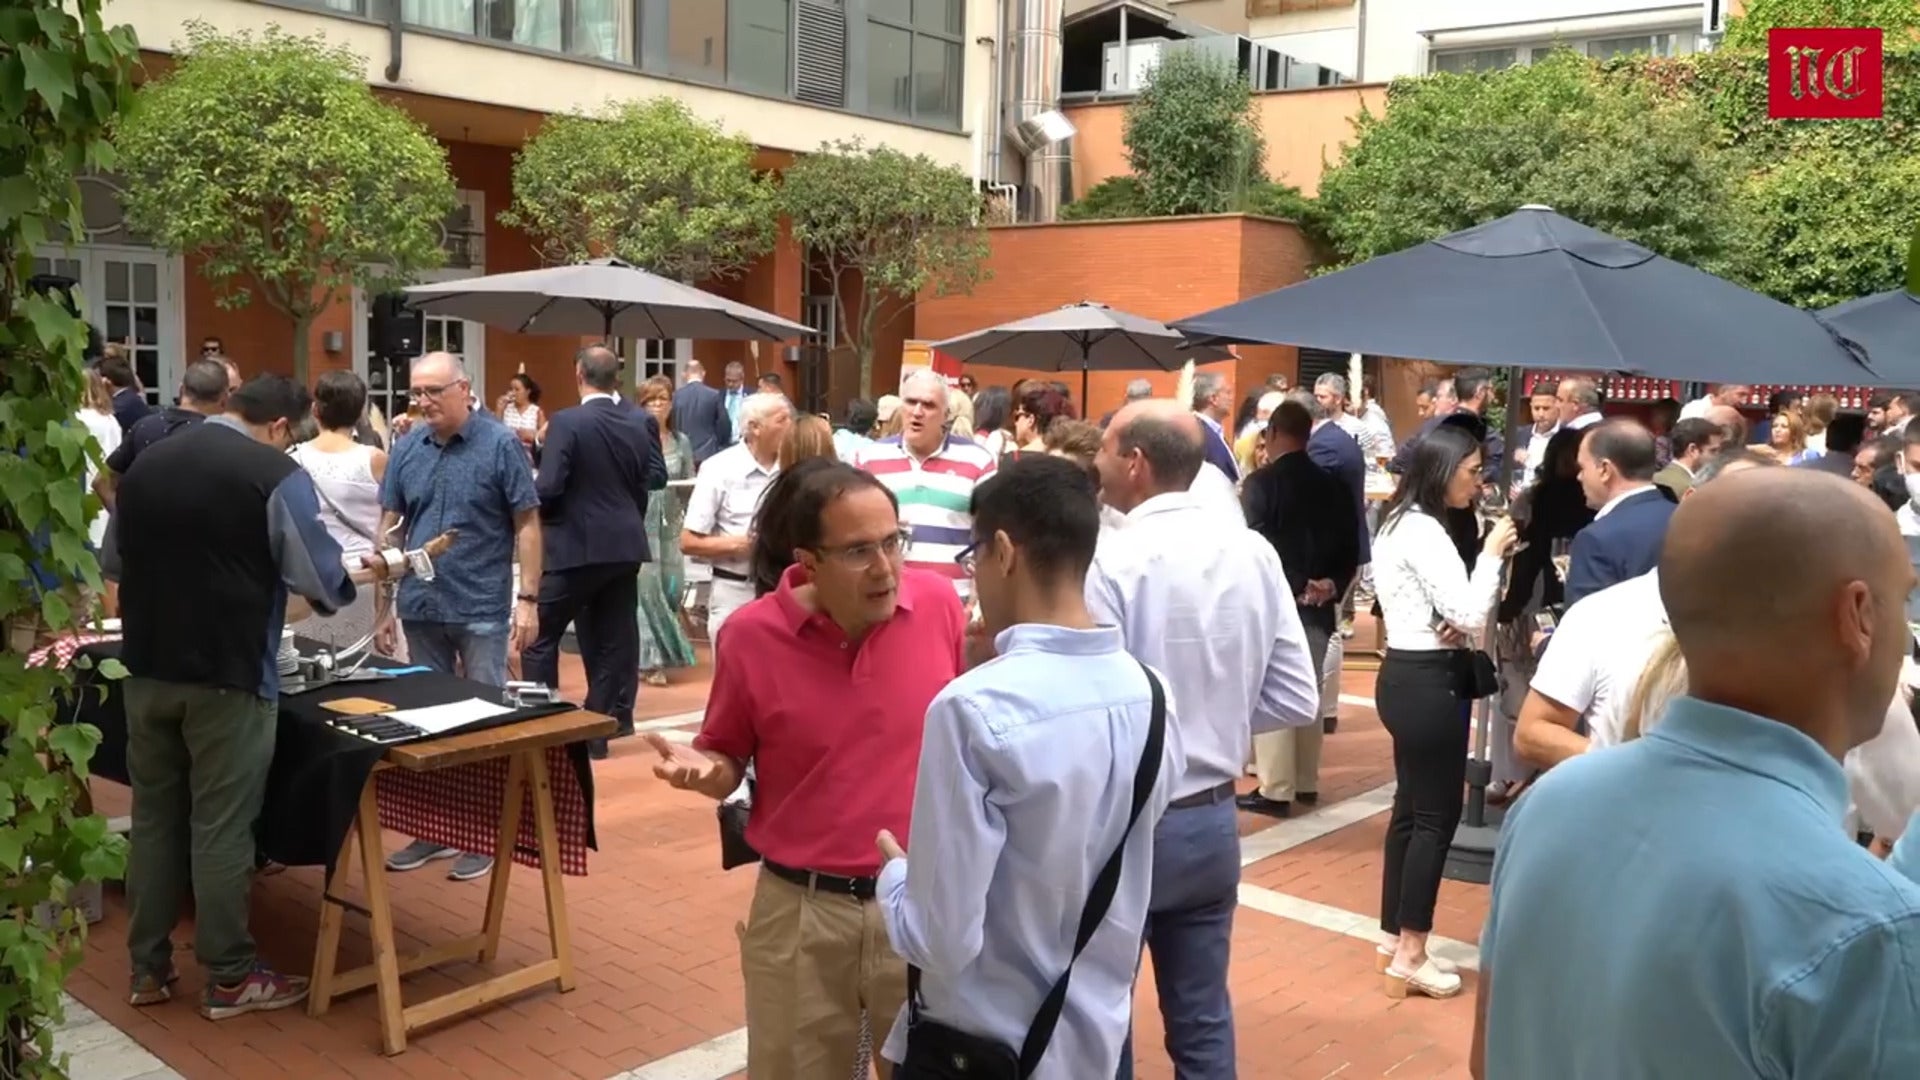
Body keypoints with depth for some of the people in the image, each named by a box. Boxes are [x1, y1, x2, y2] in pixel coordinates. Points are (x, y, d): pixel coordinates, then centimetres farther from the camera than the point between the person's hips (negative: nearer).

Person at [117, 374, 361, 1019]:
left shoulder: (145, 464, 8)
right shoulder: (278, 477, -11)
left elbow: (118, 559, 21)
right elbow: (325, 582, -9)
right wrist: (339, 588, 13)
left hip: (146, 667, 6)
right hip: (229, 673, -6)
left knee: (154, 817, 14)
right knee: (221, 826, 1)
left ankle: (148, 969, 23)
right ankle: (229, 979, 11)